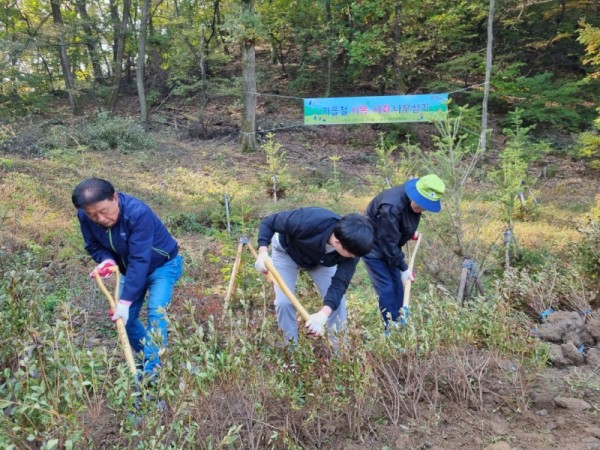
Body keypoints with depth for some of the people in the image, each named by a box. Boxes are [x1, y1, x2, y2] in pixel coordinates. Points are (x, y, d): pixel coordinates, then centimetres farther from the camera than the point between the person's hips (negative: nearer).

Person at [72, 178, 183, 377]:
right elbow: (93, 246, -3)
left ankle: (151, 370, -14)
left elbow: (140, 261, -39)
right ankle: (146, 358, 26)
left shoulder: (138, 213, -39)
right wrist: (107, 260, -27)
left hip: (162, 265, -6)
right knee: (124, 318, 4)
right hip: (130, 269, 6)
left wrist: (125, 301, -42)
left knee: (156, 312, -22)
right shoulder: (85, 217, -20)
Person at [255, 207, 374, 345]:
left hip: (321, 260, 3)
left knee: (336, 299, -5)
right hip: (287, 252, -2)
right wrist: (263, 252, -44)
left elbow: (339, 284, -32)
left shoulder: (351, 246, -34)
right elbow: (268, 222, -29)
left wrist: (323, 314, -48)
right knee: (284, 301, -10)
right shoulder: (306, 222, -45)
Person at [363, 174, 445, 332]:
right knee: (386, 288, -9)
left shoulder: (413, 200, -12)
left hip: (389, 244, 8)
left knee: (397, 285, 10)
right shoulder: (391, 207, -38)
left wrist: (411, 232, 19)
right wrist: (403, 268, -21)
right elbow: (389, 242, -29)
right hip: (373, 246, -8)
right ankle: (392, 329, 1)